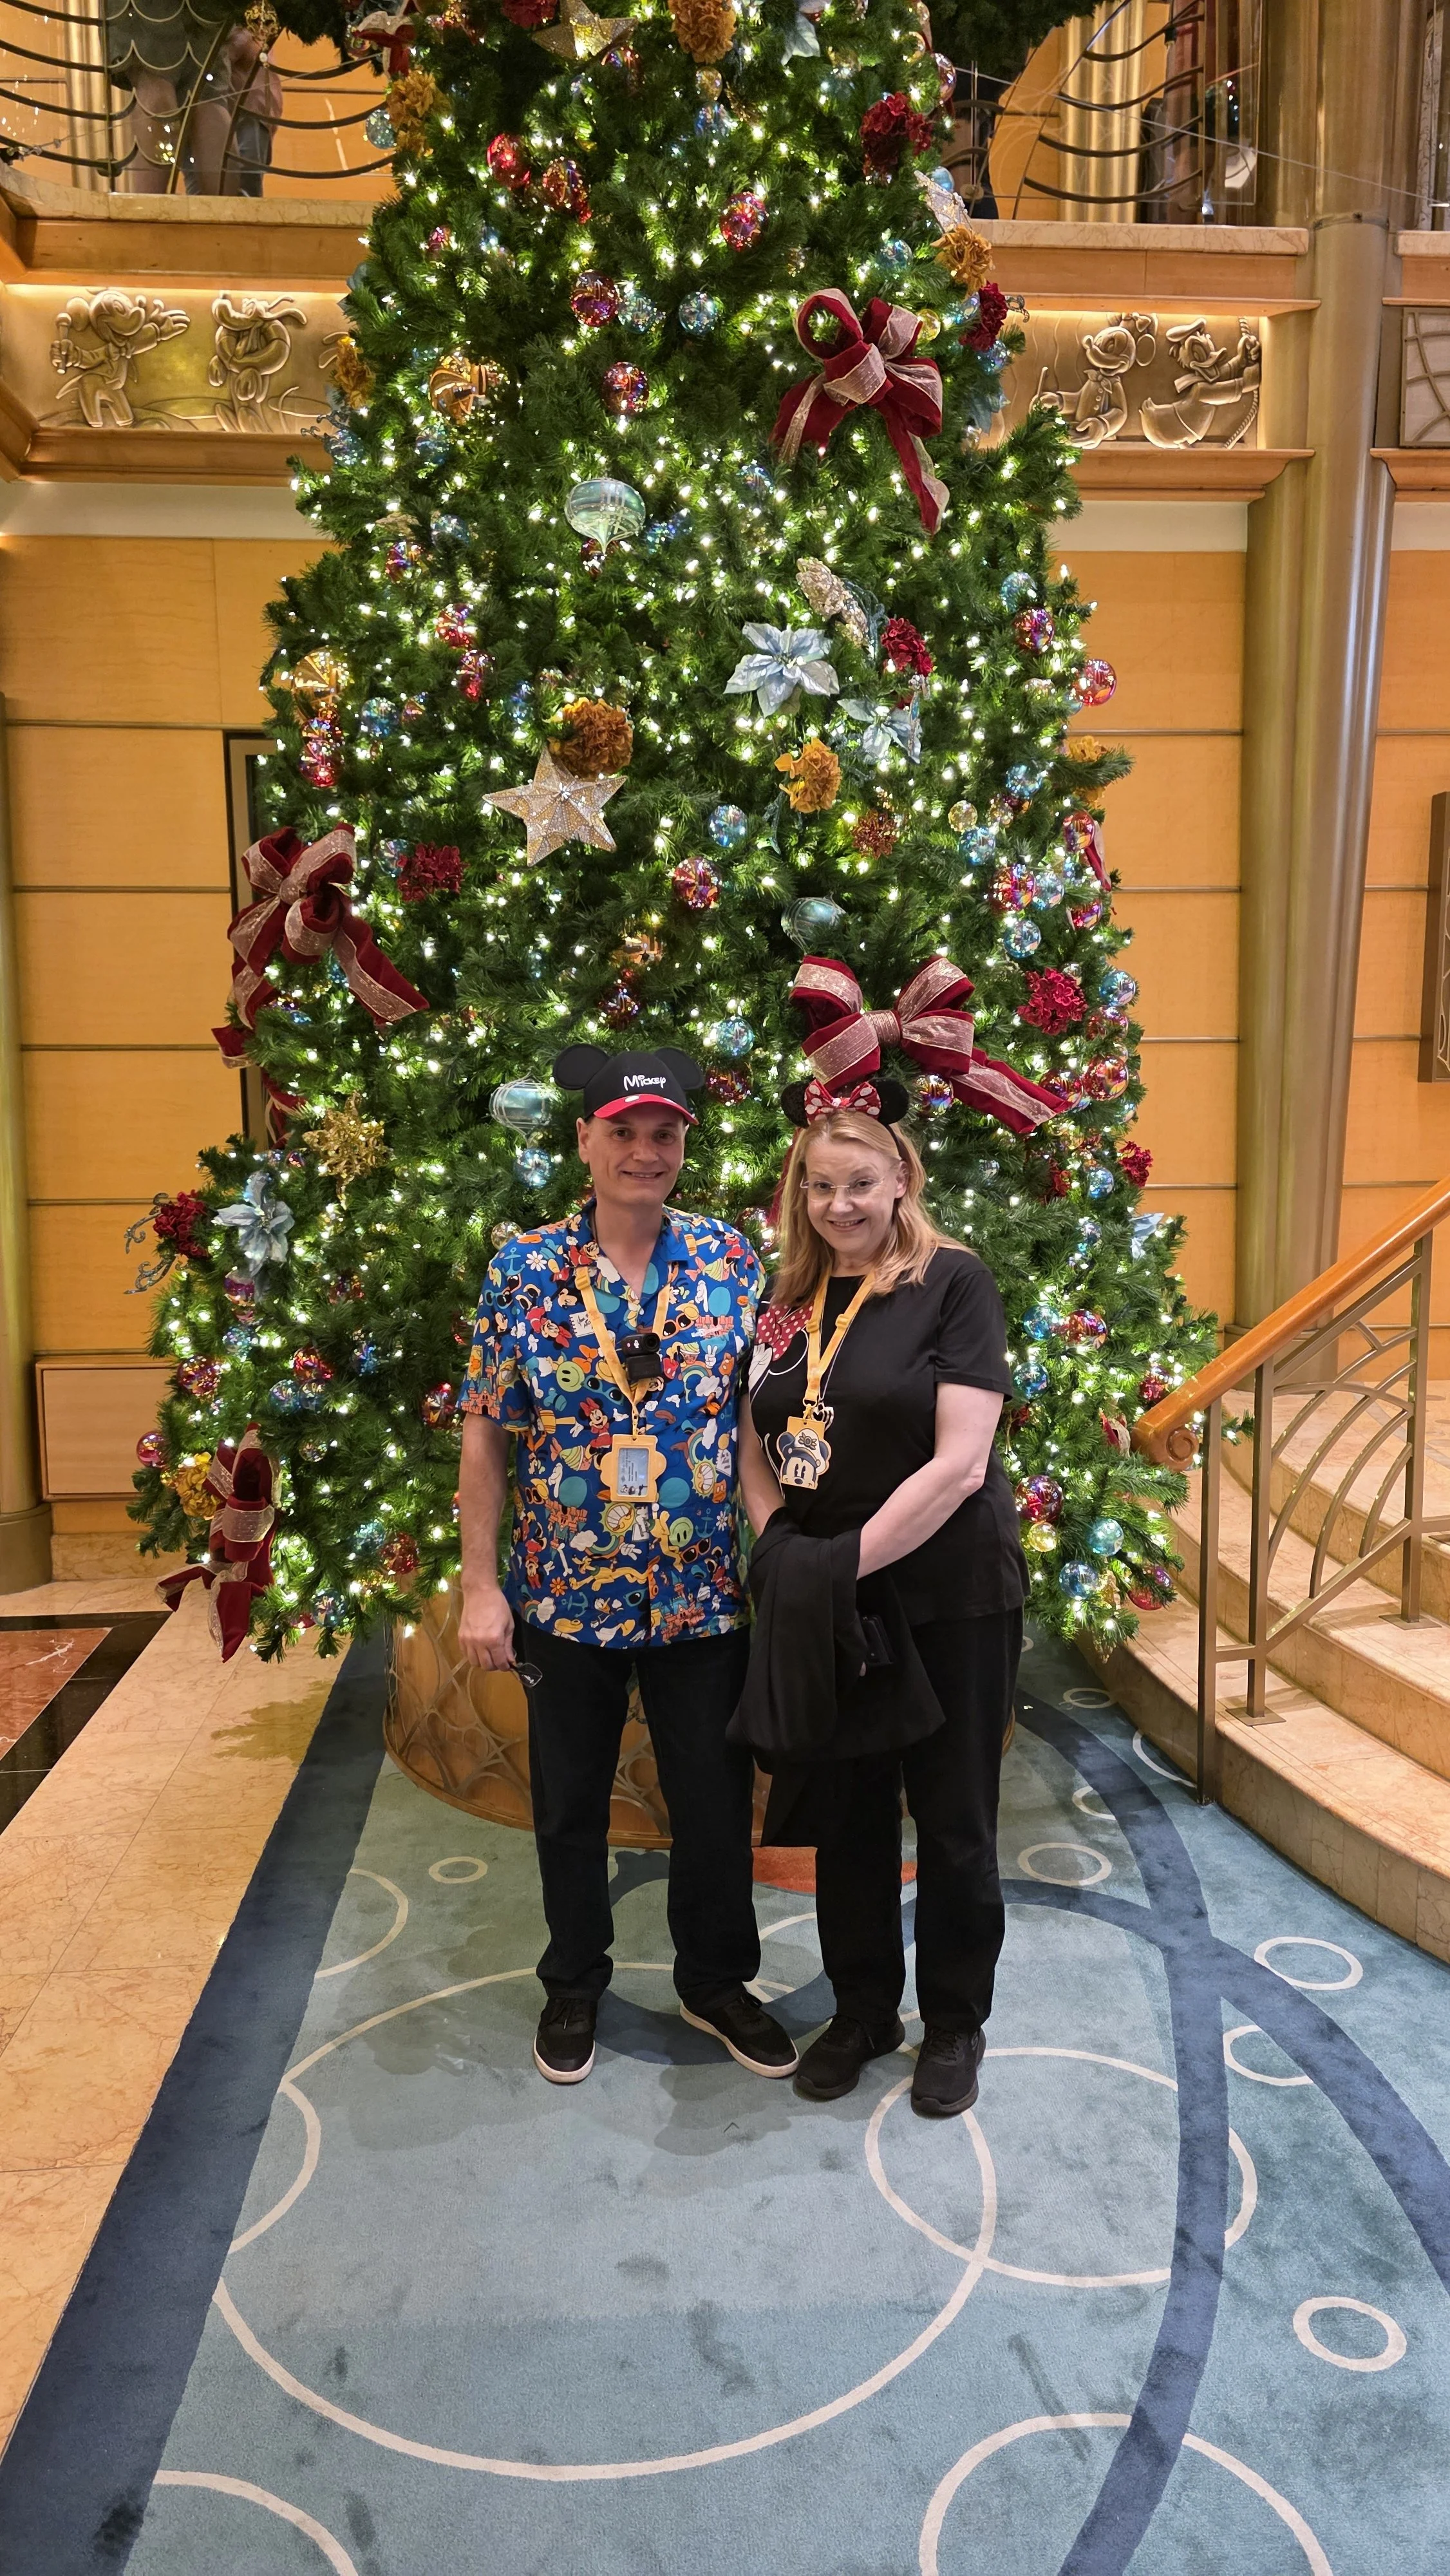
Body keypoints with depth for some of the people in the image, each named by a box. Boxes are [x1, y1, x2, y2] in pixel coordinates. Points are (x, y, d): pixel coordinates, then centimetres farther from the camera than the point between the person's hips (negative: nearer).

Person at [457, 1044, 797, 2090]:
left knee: (717, 1799, 14)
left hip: (703, 1593, 1)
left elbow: (763, 1411, 2)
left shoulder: (730, 1259, -3)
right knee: (571, 1802, 17)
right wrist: (481, 1586, -5)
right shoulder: (525, 1269, -7)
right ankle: (575, 1984, 41)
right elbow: (487, 1433, -4)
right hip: (567, 1591, -1)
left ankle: (718, 1981, 39)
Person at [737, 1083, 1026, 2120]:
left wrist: (849, 1560, -19)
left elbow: (960, 1462, -19)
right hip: (824, 1605, 5)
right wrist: (779, 1551, -6)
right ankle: (863, 2008, 38)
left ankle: (956, 2023, 33)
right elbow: (758, 1447, 10)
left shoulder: (953, 1280, -12)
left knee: (952, 1820, 10)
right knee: (846, 1814, 17)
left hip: (950, 1596, -5)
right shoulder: (790, 1298, 5)